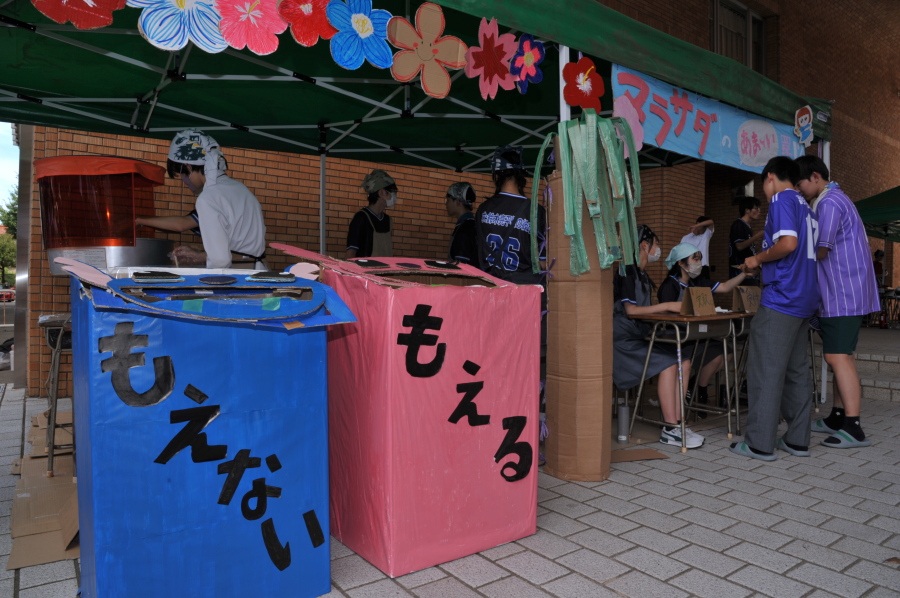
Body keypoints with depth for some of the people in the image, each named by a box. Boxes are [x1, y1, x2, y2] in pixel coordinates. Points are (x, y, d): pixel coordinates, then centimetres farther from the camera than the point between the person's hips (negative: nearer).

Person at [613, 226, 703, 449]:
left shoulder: (641, 275, 20)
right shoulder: (626, 272, -10)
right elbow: (630, 310, -20)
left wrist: (674, 308, 4)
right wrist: (668, 306, -20)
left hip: (641, 337, 9)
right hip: (624, 340, -9)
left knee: (684, 362, -8)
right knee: (668, 364, -25)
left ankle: (675, 422, -7)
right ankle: (670, 429, -20)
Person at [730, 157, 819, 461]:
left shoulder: (781, 199, -7)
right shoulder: (806, 206, 20)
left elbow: (788, 243, -22)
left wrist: (758, 259, -6)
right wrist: (762, 262, 25)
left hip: (781, 299, -9)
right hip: (805, 299, 9)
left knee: (765, 370, -5)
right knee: (797, 370, 12)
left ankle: (760, 443, -2)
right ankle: (797, 440, 17)